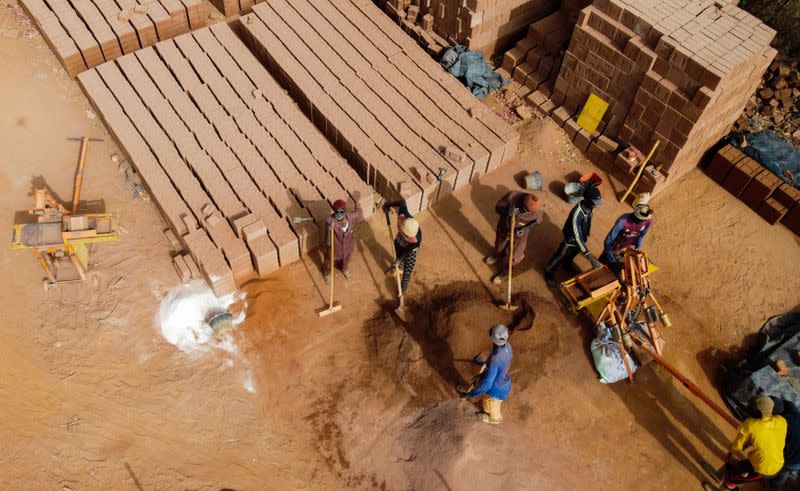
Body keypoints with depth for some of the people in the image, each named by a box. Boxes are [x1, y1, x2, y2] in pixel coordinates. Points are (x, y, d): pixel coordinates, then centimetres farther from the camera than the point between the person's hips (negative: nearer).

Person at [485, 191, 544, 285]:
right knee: (499, 248, 30)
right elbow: (497, 207, -21)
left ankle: (506, 272, 50)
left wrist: (526, 228, -24)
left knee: (515, 258, 18)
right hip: (503, 229, 1)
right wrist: (507, 212, -42)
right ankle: (499, 255, 66)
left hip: (519, 236, -1)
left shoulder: (538, 210, -31)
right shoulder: (512, 196, -36)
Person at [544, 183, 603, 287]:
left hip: (581, 237, 7)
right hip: (571, 240, -7)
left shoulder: (588, 206, -19)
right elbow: (578, 238, -42)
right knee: (560, 258, 20)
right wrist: (591, 259, -44)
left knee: (572, 254, 34)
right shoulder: (577, 214, -44)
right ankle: (549, 273, 47)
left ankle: (567, 265, 65)